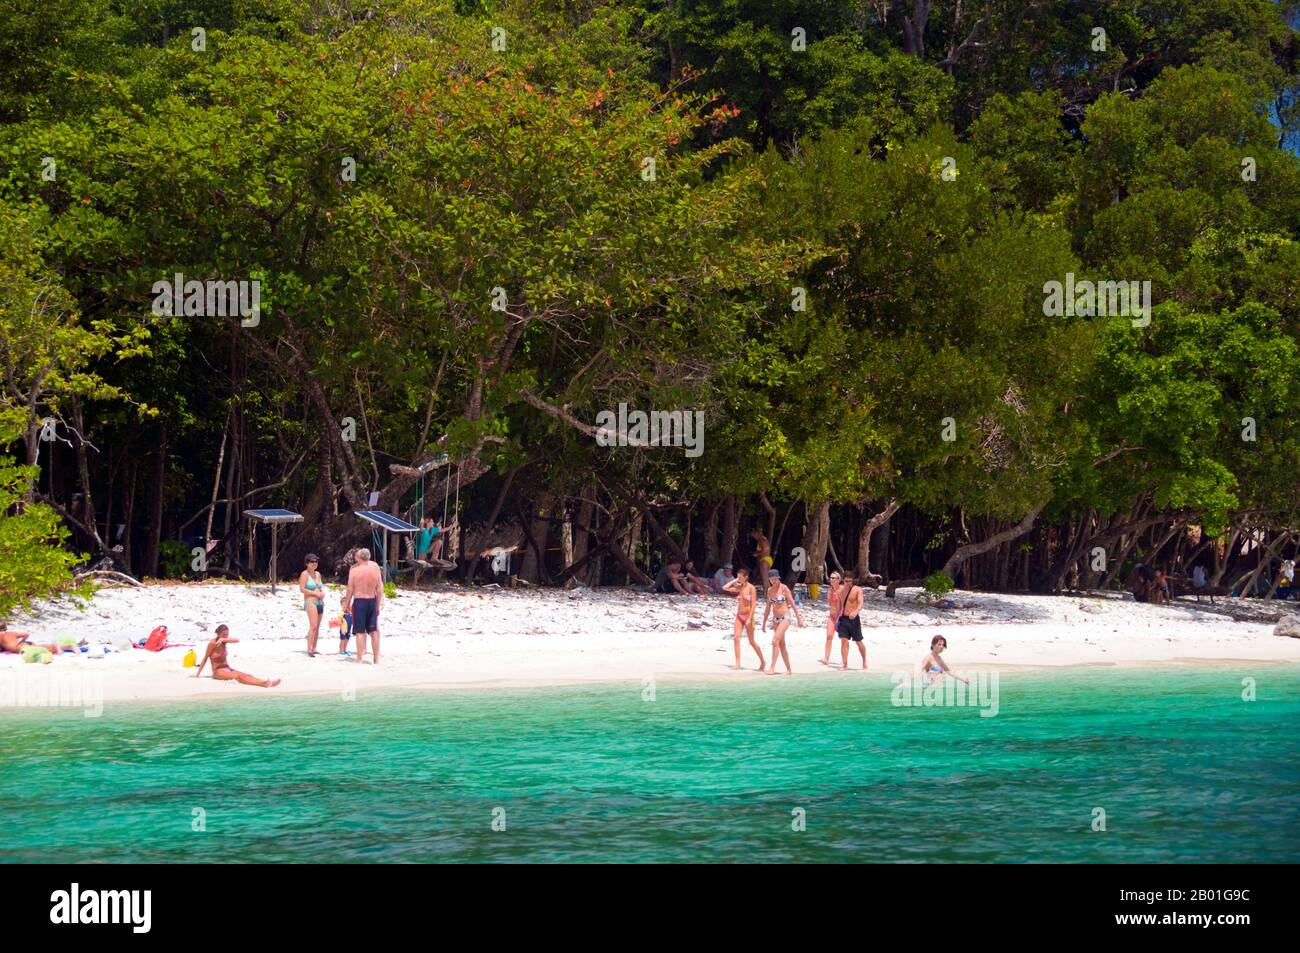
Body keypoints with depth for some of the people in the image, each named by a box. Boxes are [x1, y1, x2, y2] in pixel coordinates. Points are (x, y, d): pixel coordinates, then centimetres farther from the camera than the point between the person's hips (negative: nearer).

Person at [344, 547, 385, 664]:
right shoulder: (375, 567, -2)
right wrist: (378, 604, 12)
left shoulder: (354, 569, -10)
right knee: (373, 631, 11)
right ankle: (376, 659, 14)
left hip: (359, 601, -3)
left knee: (360, 632, 1)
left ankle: (360, 659, 1)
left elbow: (350, 589, -8)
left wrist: (346, 604, 2)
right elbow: (379, 589, 2)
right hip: (372, 601, 3)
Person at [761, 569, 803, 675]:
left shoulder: (784, 588, -8)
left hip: (785, 618, -7)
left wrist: (799, 618, -7)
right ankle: (789, 669, 14)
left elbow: (792, 603, -7)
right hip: (775, 619, 7)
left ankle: (772, 667, -17)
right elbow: (768, 607, 16)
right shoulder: (770, 590, 9)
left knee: (775, 641, -18)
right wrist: (764, 622, 17)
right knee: (781, 644, 8)